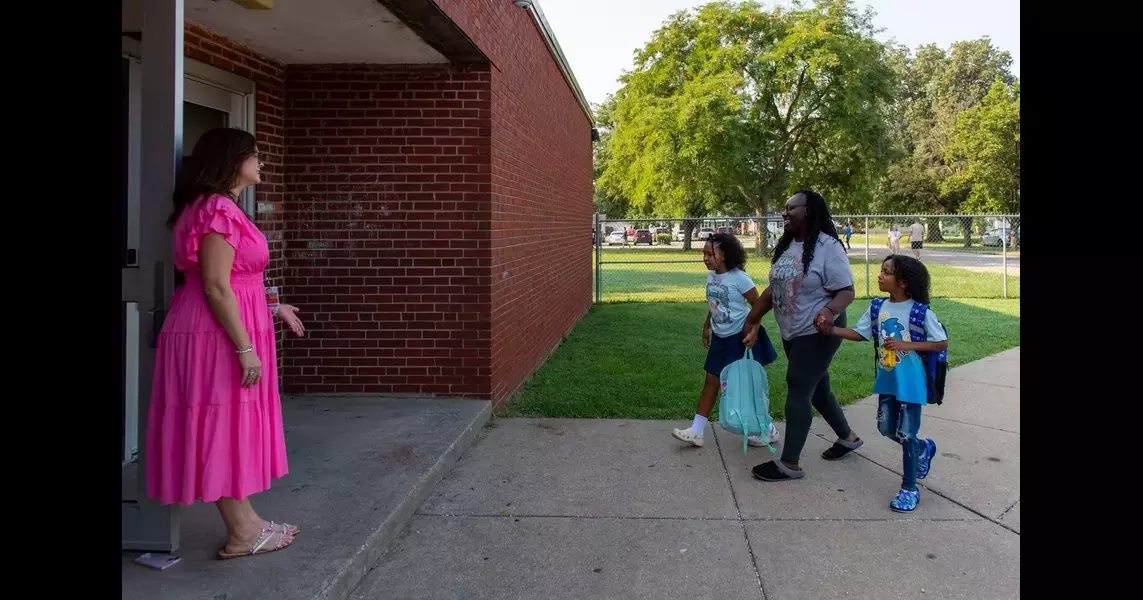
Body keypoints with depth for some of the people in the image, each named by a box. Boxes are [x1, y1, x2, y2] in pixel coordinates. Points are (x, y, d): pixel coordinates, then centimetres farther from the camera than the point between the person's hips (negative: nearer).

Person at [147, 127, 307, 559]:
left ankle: (245, 522, 24)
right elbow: (216, 288, -22)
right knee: (223, 428, -2)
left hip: (227, 333, 11)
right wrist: (245, 348, -22)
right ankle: (241, 535, 7)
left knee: (232, 429, 14)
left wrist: (274, 308, 27)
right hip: (219, 336, -11)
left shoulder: (222, 208, 16)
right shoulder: (217, 209, -17)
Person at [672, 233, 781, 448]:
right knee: (711, 381, 7)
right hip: (720, 337, 7)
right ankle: (696, 431, 10)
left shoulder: (739, 278, -18)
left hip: (740, 337, -7)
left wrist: (753, 331, -24)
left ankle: (768, 429, 19)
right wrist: (707, 326, 18)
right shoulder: (711, 277, 3)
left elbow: (758, 304, -15)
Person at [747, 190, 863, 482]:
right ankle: (847, 437, 40)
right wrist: (754, 315, 16)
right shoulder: (785, 245, 7)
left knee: (798, 390, -9)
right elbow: (775, 286, 16)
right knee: (816, 388, 19)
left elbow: (846, 291, -20)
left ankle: (789, 464, -2)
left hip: (818, 332, -9)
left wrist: (829, 311, -39)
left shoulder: (827, 247, -18)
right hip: (793, 332, 9)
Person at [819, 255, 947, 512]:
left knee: (906, 434, 1)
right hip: (887, 380, 6)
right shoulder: (878, 308, -1)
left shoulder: (920, 312, -17)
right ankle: (923, 448, 45)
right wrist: (832, 329, -12)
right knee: (886, 428, 16)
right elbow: (859, 334, 4)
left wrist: (907, 345, -23)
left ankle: (909, 489, 16)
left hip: (910, 383, -6)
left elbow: (942, 343, -13)